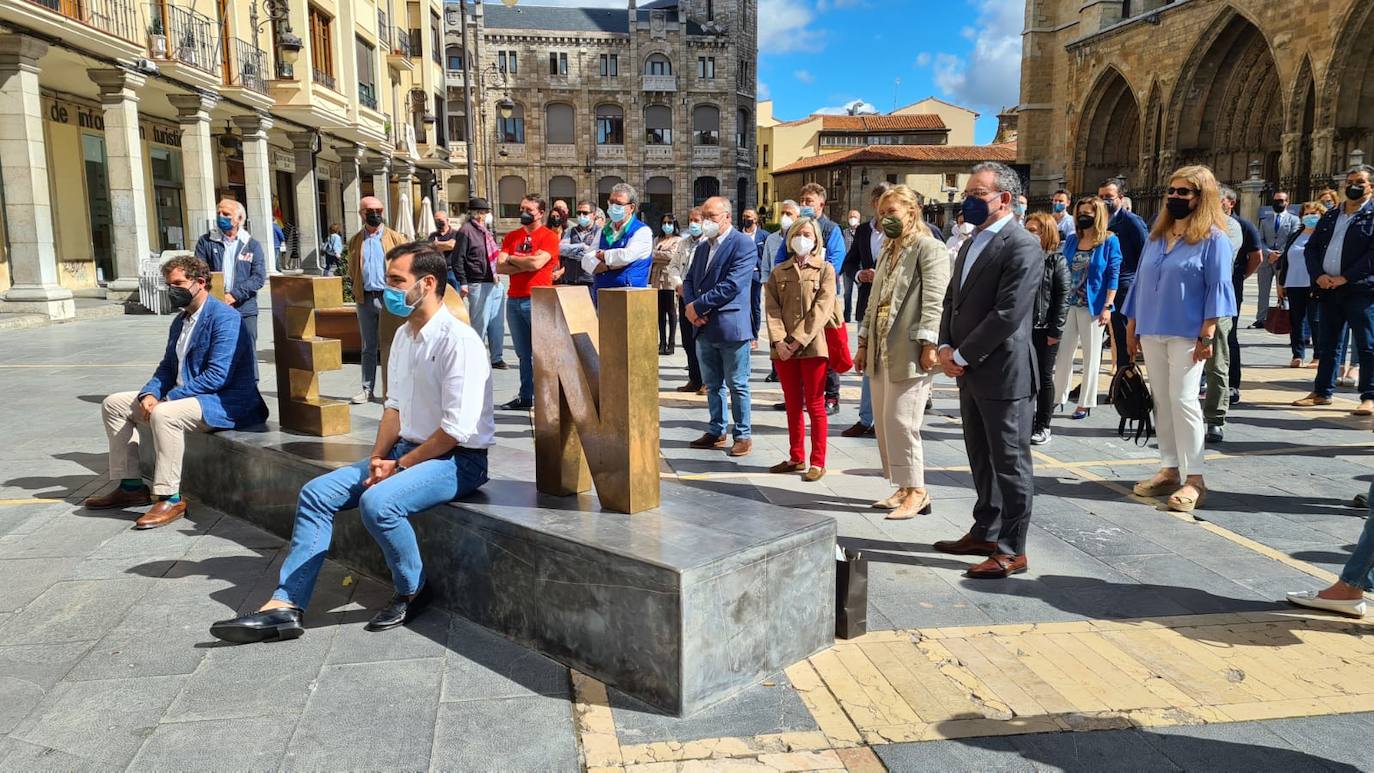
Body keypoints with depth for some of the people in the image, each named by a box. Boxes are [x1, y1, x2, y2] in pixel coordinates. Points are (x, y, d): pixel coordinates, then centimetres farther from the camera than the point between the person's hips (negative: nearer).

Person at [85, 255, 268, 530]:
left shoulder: (224, 318, -16)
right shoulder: (180, 320, 15)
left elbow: (217, 376, -24)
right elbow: (167, 367, 17)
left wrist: (168, 398, -21)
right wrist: (149, 394, -4)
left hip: (225, 402, -11)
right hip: (181, 396, 11)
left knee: (163, 414, -36)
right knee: (113, 404, 11)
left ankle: (170, 498, -25)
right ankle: (131, 486, 12)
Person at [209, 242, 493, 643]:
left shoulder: (458, 340, -18)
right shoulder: (403, 335, 11)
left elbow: (457, 429, -21)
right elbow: (394, 407, 16)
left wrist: (399, 465, -14)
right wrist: (378, 457, 0)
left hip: (457, 460, -9)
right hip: (406, 451, 9)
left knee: (377, 502, -32)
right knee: (316, 493, -2)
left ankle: (414, 592, -5)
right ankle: (285, 607, 0)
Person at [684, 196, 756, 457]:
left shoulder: (743, 244, -10)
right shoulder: (702, 245, 16)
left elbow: (731, 285, -19)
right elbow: (690, 280, 17)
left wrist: (698, 306, -15)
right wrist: (690, 307, -4)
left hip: (731, 327, -7)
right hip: (704, 328, 7)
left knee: (737, 386, 3)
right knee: (712, 384, 15)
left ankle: (743, 435, 13)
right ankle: (716, 432, 27)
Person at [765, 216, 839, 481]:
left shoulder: (825, 269, 2)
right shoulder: (778, 272, 12)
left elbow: (821, 309, -8)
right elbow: (771, 308, 2)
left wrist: (798, 340, -15)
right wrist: (779, 341, -12)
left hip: (812, 346, -3)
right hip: (783, 348, 4)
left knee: (814, 405, 1)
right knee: (793, 405, 11)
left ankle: (818, 462, 7)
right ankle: (796, 458, 20)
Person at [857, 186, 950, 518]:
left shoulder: (929, 248, -5)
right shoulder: (887, 251, 21)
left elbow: (935, 301, -13)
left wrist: (929, 345, -19)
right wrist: (864, 344, 18)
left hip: (909, 351, -8)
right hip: (880, 351, 9)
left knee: (901, 422, -8)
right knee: (883, 423, 9)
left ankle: (917, 491, 5)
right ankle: (904, 487, 20)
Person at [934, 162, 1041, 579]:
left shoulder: (1022, 246, -14)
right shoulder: (971, 243, 16)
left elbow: (1008, 313, -21)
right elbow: (953, 300, 17)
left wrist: (962, 356, -16)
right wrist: (946, 347, 1)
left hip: (1004, 372, -9)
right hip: (971, 372, 9)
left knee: (1010, 462, 0)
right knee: (982, 459, 18)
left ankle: (1012, 549, 9)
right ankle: (985, 532, 30)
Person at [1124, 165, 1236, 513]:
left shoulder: (1213, 238, -3)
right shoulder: (1156, 234, 15)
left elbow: (1218, 287, -8)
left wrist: (1207, 333, -14)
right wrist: (1132, 324, 14)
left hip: (1187, 334, -6)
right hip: (1151, 331, 6)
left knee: (1183, 400, -9)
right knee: (1161, 401, 8)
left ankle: (1194, 479, -2)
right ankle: (1169, 470, 16)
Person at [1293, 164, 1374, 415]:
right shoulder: (1330, 217, 16)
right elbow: (1311, 248, 11)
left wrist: (1344, 278, -16)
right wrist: (1319, 275, -5)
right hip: (1329, 290, 6)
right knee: (1327, 344, 12)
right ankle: (1322, 392, 20)